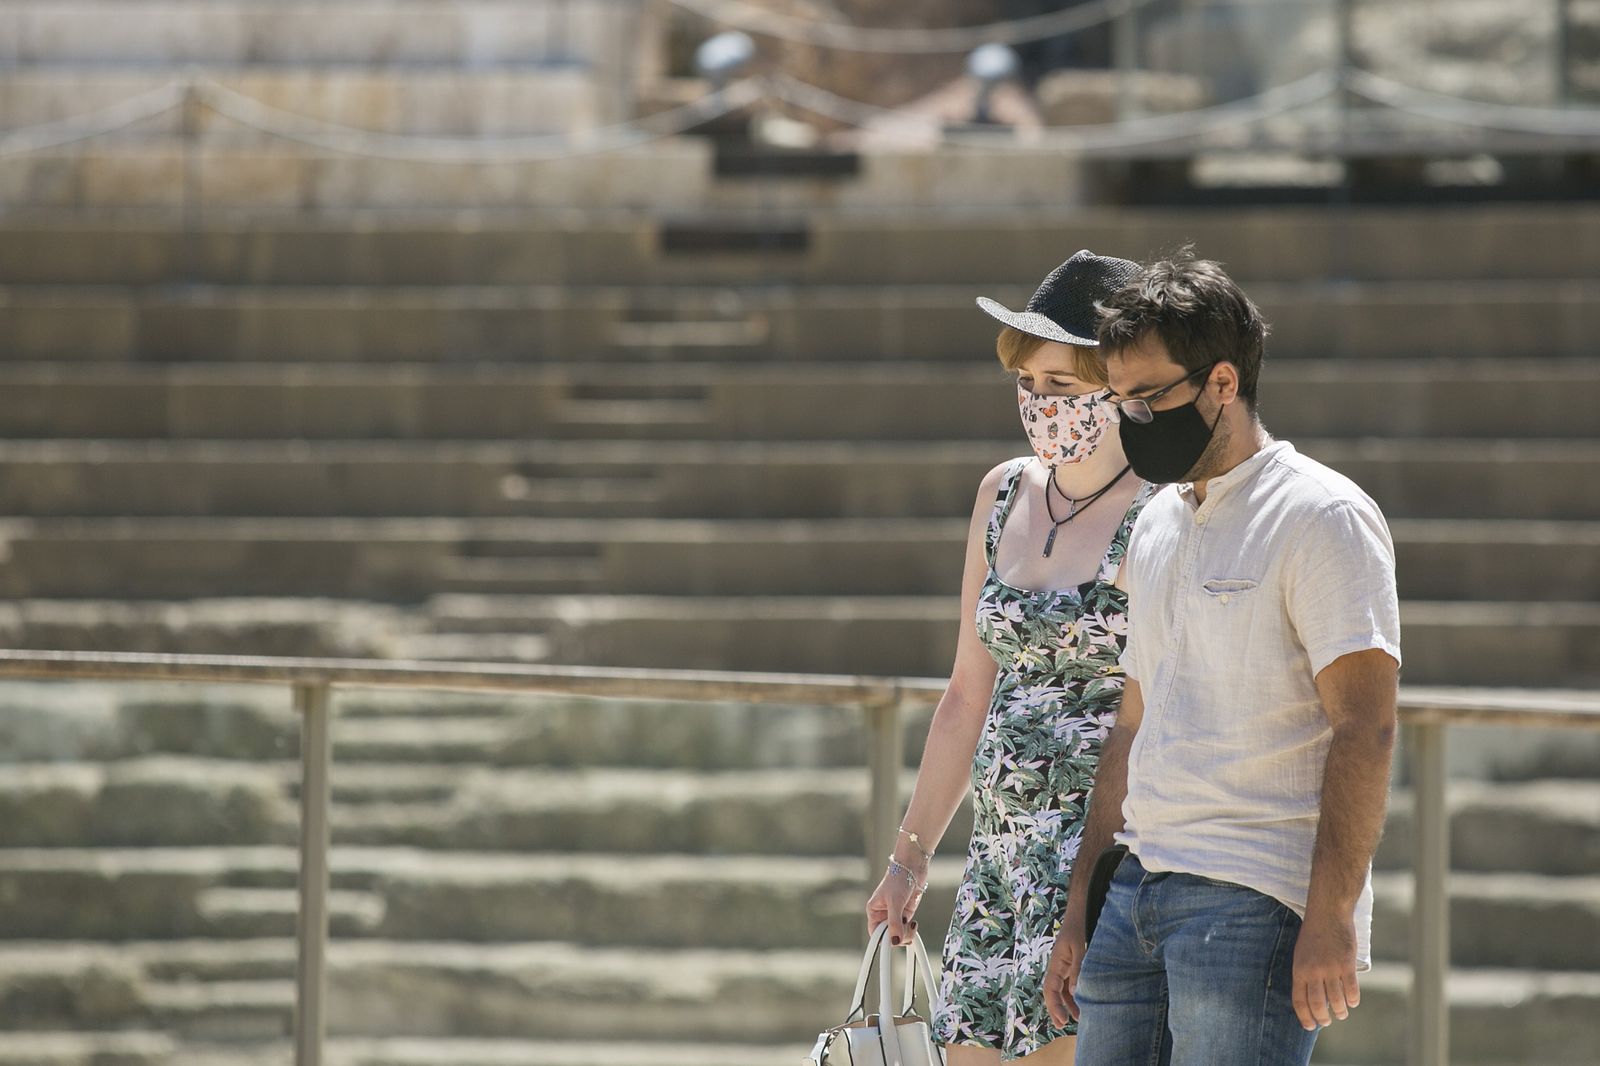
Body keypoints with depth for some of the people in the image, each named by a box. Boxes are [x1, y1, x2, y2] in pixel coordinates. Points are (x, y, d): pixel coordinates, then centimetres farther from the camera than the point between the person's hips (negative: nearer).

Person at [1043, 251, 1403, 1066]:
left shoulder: (1323, 518, -7)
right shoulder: (1157, 528, 19)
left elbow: (1363, 730, -13)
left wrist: (1330, 921, -20)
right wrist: (1080, 911, 20)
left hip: (1256, 898, -8)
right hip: (1138, 887, 8)